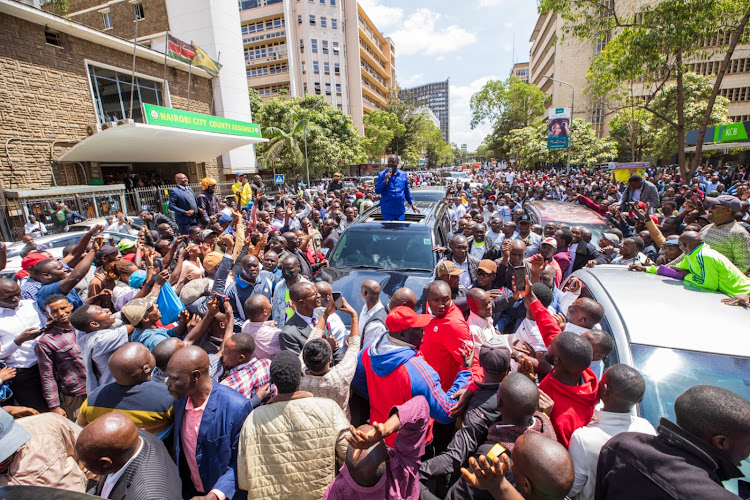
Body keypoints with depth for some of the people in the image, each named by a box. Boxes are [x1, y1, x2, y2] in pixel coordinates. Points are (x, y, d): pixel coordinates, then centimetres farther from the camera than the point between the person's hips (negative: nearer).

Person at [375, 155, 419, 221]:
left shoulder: (403, 175, 8)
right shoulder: (382, 175, -1)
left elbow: (407, 191, 16)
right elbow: (377, 191, -7)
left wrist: (412, 205, 16)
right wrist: (385, 180, -19)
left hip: (400, 210, 3)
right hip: (387, 210, -3)